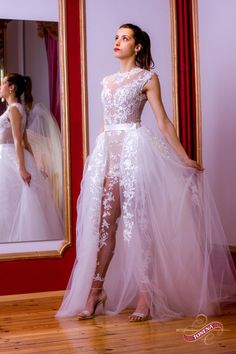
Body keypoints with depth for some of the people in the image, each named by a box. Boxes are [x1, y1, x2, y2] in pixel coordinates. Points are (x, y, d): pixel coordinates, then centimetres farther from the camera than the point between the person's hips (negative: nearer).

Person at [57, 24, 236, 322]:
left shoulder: (147, 78, 4)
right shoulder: (107, 81, 20)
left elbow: (164, 122, 1)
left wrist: (185, 159, -4)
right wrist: (100, 155, 22)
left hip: (134, 149, -5)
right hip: (106, 151, 5)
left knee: (138, 219, -6)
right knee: (103, 221, 1)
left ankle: (145, 296, -2)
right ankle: (95, 291, 6)